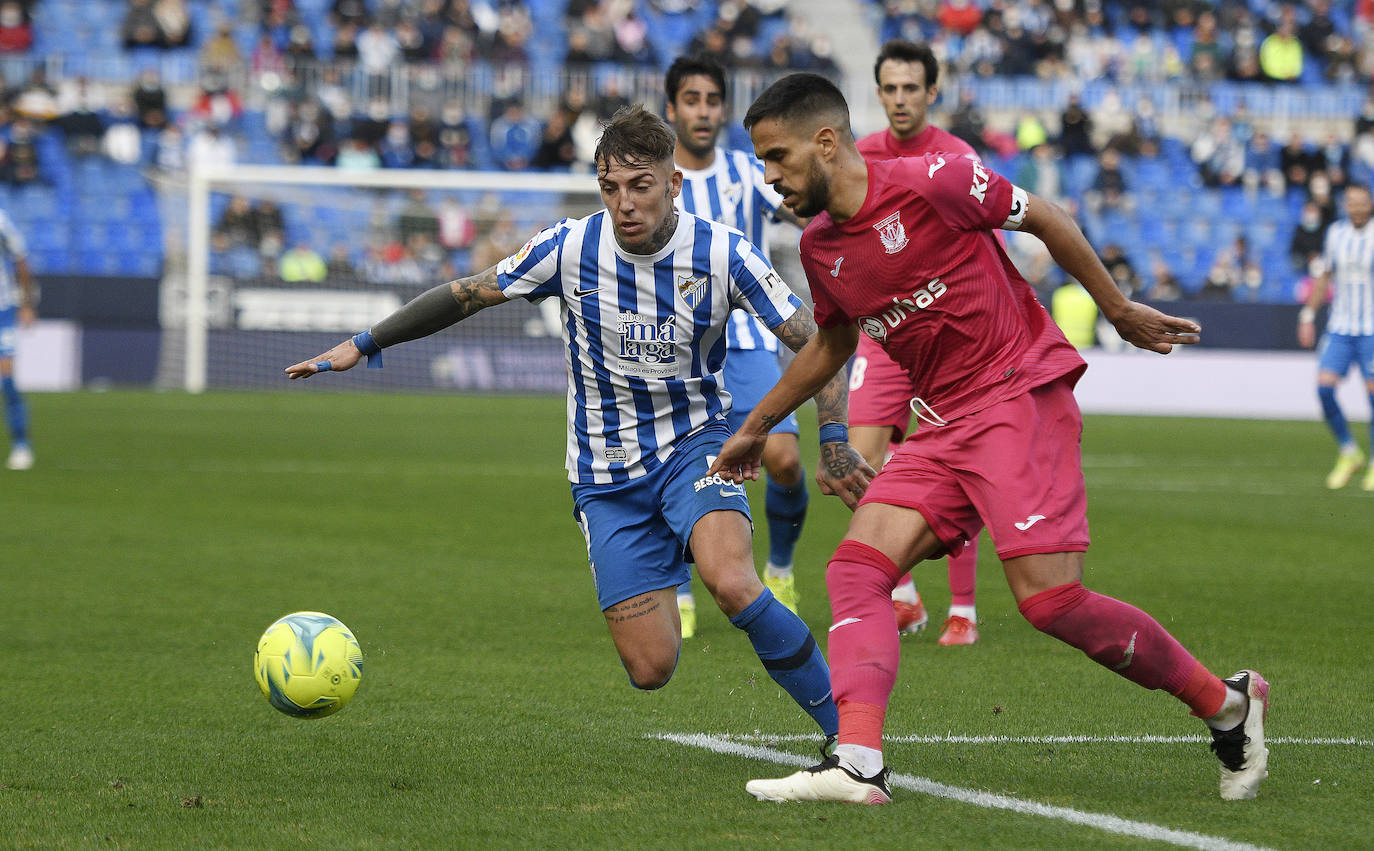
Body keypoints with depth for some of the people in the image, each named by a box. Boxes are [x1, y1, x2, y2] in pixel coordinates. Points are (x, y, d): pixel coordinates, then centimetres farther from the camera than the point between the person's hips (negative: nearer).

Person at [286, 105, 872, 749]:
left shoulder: (724, 254, -12)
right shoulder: (570, 249, -11)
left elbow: (817, 342, -7)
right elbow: (466, 295, 2)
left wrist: (834, 441, -19)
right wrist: (364, 344, 3)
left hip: (696, 441, -1)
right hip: (607, 471, 1)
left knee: (731, 583, -33)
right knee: (651, 669, -7)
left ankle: (845, 727, -16)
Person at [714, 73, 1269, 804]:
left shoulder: (928, 182, -13)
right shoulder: (819, 248, 9)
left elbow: (1043, 219, -1)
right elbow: (830, 344, 28)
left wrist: (1120, 312, 5)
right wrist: (755, 428, 34)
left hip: (1021, 395, -7)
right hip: (944, 427, 8)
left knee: (1046, 596, -17)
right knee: (855, 569, -11)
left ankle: (1226, 702, 0)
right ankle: (858, 763, -22)